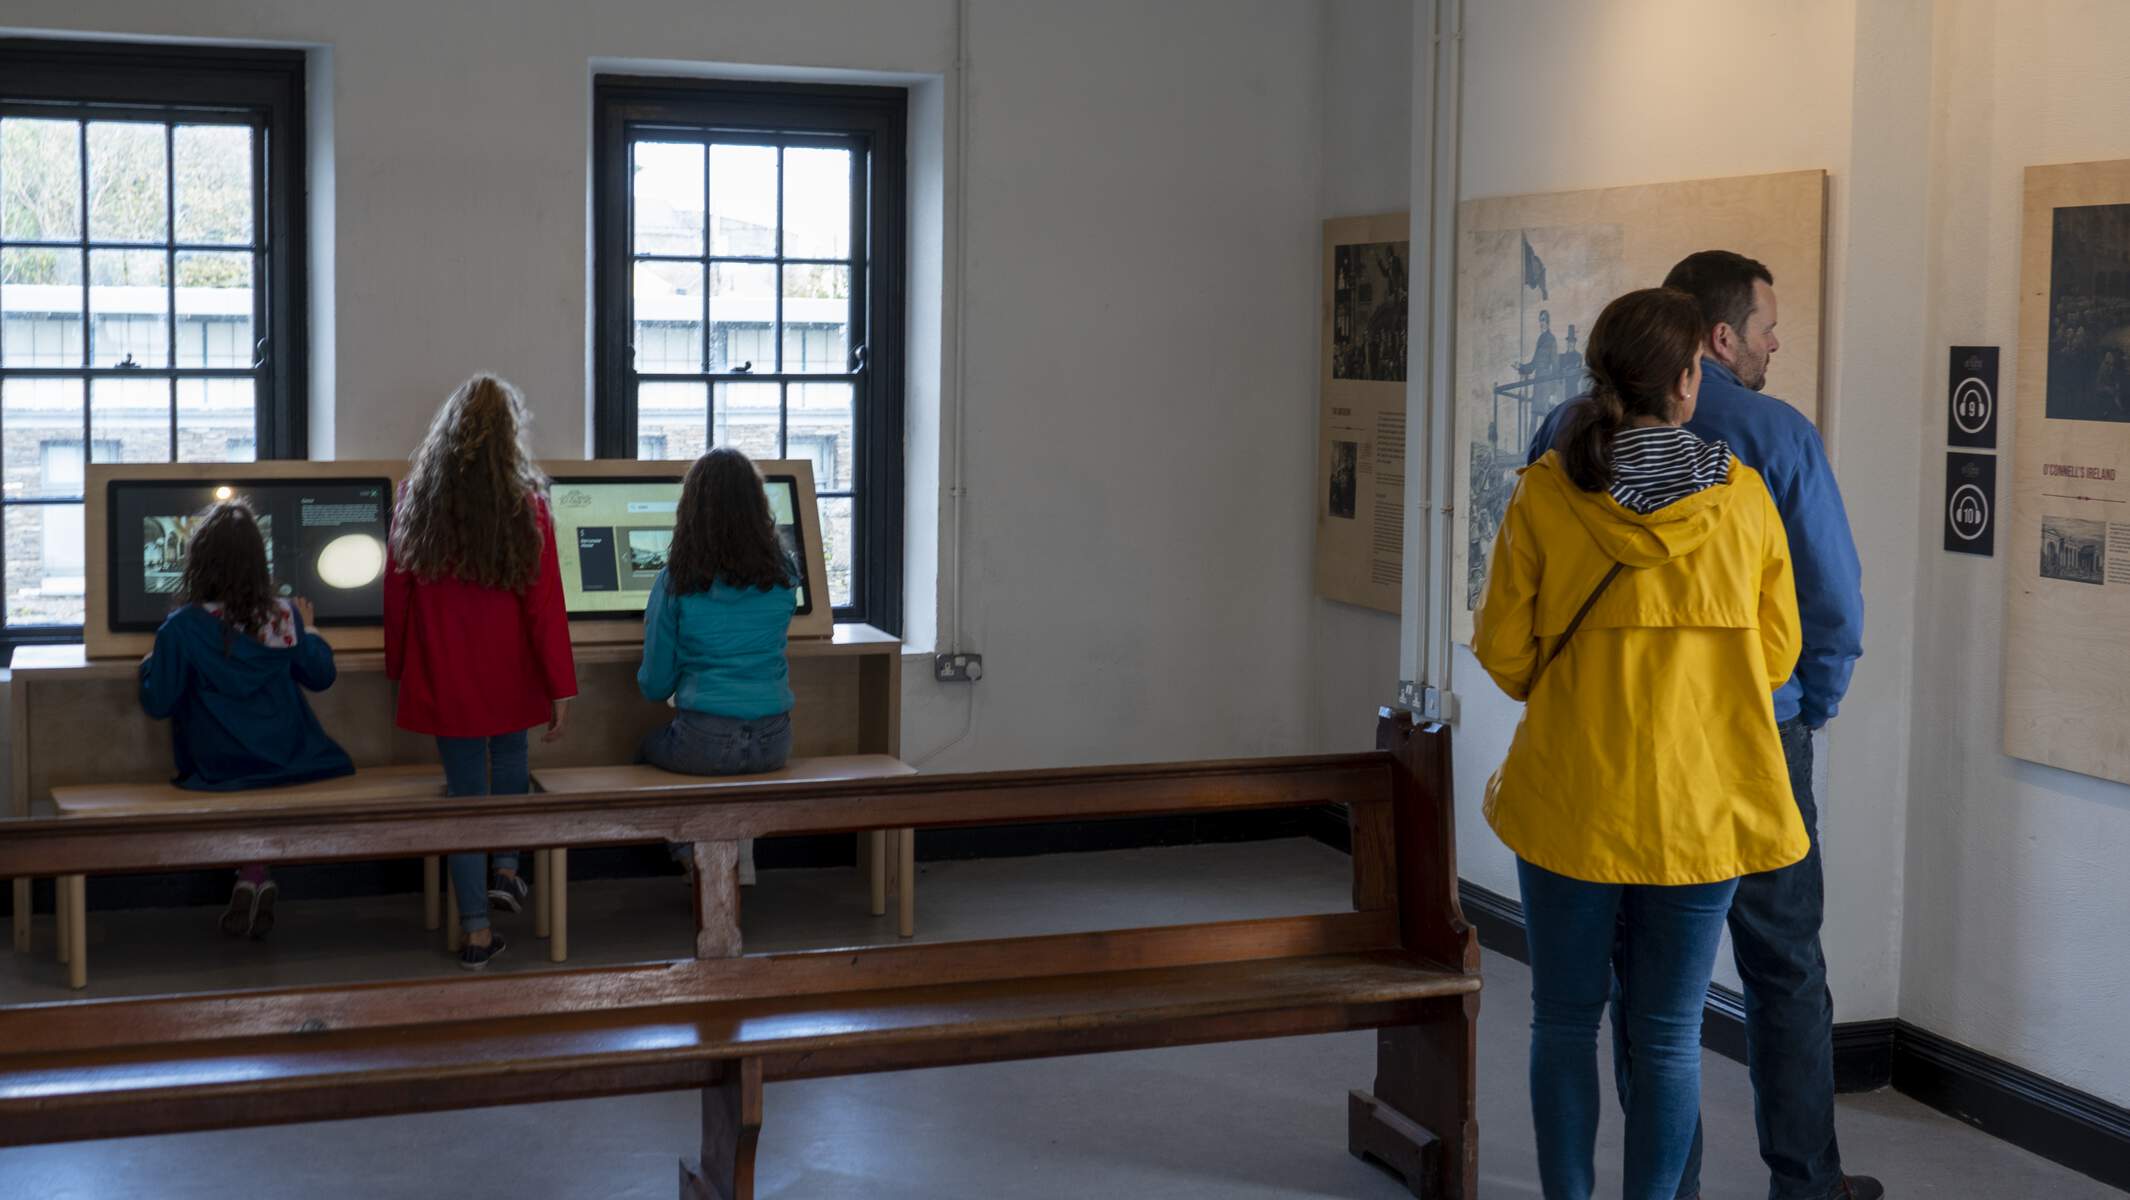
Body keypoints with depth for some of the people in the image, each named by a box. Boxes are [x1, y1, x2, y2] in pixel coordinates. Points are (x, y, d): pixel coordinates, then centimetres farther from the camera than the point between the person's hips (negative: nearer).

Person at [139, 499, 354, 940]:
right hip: (286, 761, 2)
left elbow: (158, 704, -7)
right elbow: (320, 676, 11)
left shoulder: (181, 628, -12)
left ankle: (251, 878, 10)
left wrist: (148, 666, 13)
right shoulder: (283, 617, -4)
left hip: (220, 769, -2)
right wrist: (308, 630, 28)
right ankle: (255, 884, 16)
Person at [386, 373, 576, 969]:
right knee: (510, 757, 27)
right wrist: (561, 687, -7)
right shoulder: (526, 503, -11)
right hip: (510, 673, -1)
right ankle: (506, 869, 20)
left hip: (444, 675, 1)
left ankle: (477, 930, 10)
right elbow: (544, 604, -11)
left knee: (465, 785, 7)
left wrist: (399, 666, 17)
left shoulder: (417, 501, -2)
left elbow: (397, 592, 5)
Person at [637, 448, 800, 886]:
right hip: (771, 743, 3)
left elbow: (654, 686, -1)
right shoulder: (783, 575, 0)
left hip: (704, 745, -3)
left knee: (649, 746, 31)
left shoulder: (675, 583, -8)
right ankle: (741, 861, 33)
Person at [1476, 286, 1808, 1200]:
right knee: (1670, 1032, 10)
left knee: (1565, 1020, 14)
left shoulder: (1544, 495, -9)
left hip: (1573, 798, 0)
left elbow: (1503, 652, -4)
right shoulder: (1743, 497, -6)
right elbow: (1776, 654, 2)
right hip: (1702, 805, 1)